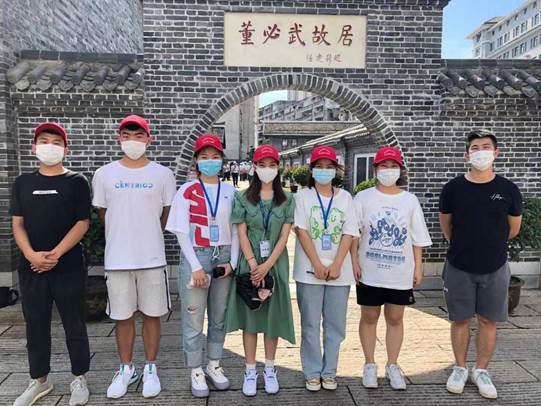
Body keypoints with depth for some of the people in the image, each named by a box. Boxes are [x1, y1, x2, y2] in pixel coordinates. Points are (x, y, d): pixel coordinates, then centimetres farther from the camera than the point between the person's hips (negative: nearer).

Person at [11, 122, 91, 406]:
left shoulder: (76, 182, -1)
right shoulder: (23, 182, 9)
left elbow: (82, 223, -5)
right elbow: (18, 224, 6)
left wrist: (55, 255, -14)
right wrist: (31, 255, -11)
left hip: (68, 267, -3)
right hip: (31, 268, 3)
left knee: (74, 325, 6)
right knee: (36, 326, 13)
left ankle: (79, 379, 21)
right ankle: (39, 380, 30)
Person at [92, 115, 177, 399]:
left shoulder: (163, 174, -1)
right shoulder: (104, 174, 1)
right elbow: (102, 213, 10)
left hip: (152, 258, -1)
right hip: (117, 258, 1)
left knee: (151, 315, 9)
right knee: (122, 316, 11)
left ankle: (150, 369, 26)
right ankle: (126, 369, 30)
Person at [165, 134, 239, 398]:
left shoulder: (230, 192, 7)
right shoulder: (186, 191, -2)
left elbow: (235, 230, 7)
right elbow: (182, 233, -6)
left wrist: (232, 262, -3)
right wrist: (196, 266, -12)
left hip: (223, 258, 3)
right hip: (195, 257, -3)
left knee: (219, 317, 12)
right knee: (193, 319, 3)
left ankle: (214, 366, 28)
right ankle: (196, 372, 18)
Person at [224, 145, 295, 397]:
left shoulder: (287, 200, 4)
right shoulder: (243, 198, 3)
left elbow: (284, 236, -3)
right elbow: (242, 234, -2)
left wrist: (267, 265, -13)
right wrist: (253, 264, -13)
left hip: (276, 264, 1)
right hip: (249, 263, 0)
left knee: (273, 315, 8)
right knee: (250, 314, 5)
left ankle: (270, 369, 23)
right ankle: (250, 371, 17)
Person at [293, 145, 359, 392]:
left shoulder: (345, 197, 7)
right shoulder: (303, 196, 2)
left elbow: (348, 234, 1)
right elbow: (302, 232, -6)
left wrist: (336, 265, -10)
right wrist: (317, 265, -13)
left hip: (339, 271, 2)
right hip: (310, 270, -2)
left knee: (335, 323, 9)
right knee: (310, 324, 6)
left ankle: (329, 371, 25)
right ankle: (312, 372, 21)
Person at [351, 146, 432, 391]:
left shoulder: (409, 200, 4)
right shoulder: (363, 198, -1)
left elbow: (417, 238, 5)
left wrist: (418, 267, 3)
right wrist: (354, 262, -8)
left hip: (400, 272, 1)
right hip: (370, 271, -1)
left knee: (395, 318, 11)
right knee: (369, 317, 10)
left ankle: (392, 366, 28)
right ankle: (369, 365, 26)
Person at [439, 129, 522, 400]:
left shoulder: (508, 189, -4)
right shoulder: (453, 188, -6)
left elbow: (513, 228, 10)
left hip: (494, 268, 1)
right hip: (459, 267, 0)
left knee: (488, 320, 10)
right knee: (460, 319, 9)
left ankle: (481, 371, 27)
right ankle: (460, 369, 26)